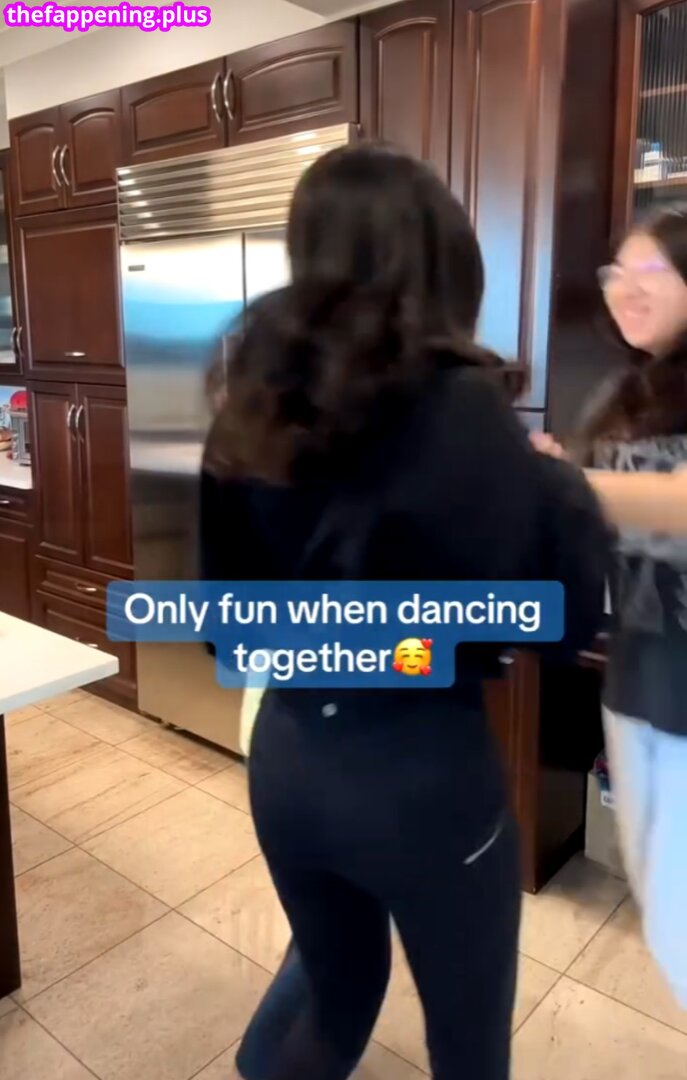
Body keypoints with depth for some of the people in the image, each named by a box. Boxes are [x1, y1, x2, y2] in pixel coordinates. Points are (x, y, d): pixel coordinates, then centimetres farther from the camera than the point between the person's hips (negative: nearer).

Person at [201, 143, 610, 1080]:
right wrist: (563, 488, -1)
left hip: (285, 751, 5)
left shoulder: (259, 402, -2)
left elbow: (230, 588, 7)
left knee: (334, 994, 30)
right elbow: (566, 608, -17)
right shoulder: (456, 404, -18)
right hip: (422, 767, -5)